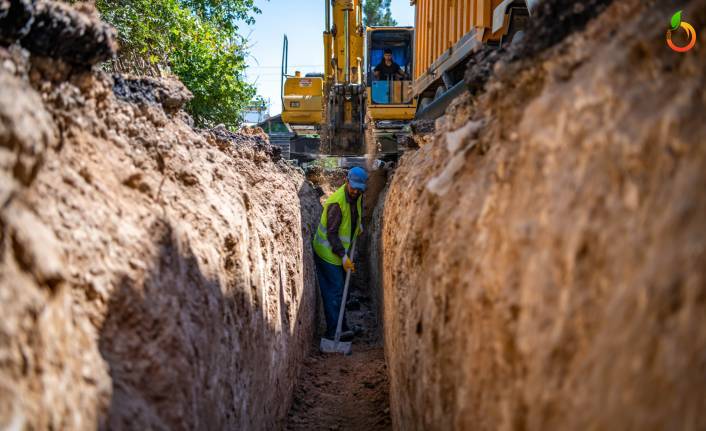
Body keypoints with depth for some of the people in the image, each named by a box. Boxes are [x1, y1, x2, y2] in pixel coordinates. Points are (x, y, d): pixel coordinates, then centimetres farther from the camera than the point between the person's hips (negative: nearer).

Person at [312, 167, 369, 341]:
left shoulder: (357, 195, 0)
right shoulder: (336, 202, -27)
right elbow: (332, 233, -26)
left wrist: (359, 224, 17)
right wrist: (344, 257, -28)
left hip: (342, 250, 9)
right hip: (327, 252, -9)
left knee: (340, 289, 12)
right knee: (334, 290, -9)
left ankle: (340, 328, 20)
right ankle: (334, 331, -4)